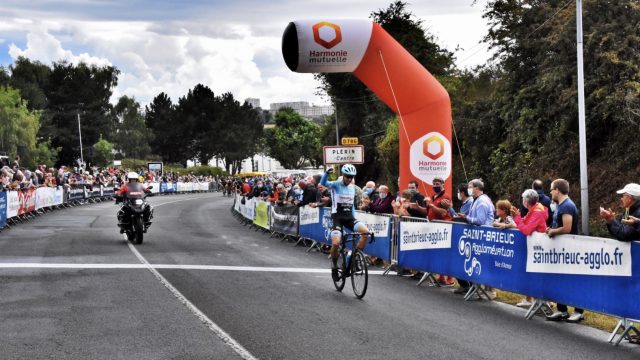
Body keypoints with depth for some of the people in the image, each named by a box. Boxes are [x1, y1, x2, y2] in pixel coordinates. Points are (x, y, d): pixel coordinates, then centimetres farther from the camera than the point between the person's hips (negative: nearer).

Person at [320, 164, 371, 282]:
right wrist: (327, 173, -45)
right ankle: (334, 266, 4)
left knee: (365, 231, -22)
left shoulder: (352, 187, 12)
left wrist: (354, 217, 13)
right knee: (336, 243, -23)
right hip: (338, 217, -4)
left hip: (349, 217, 5)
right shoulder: (336, 185, -5)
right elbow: (323, 183, -27)